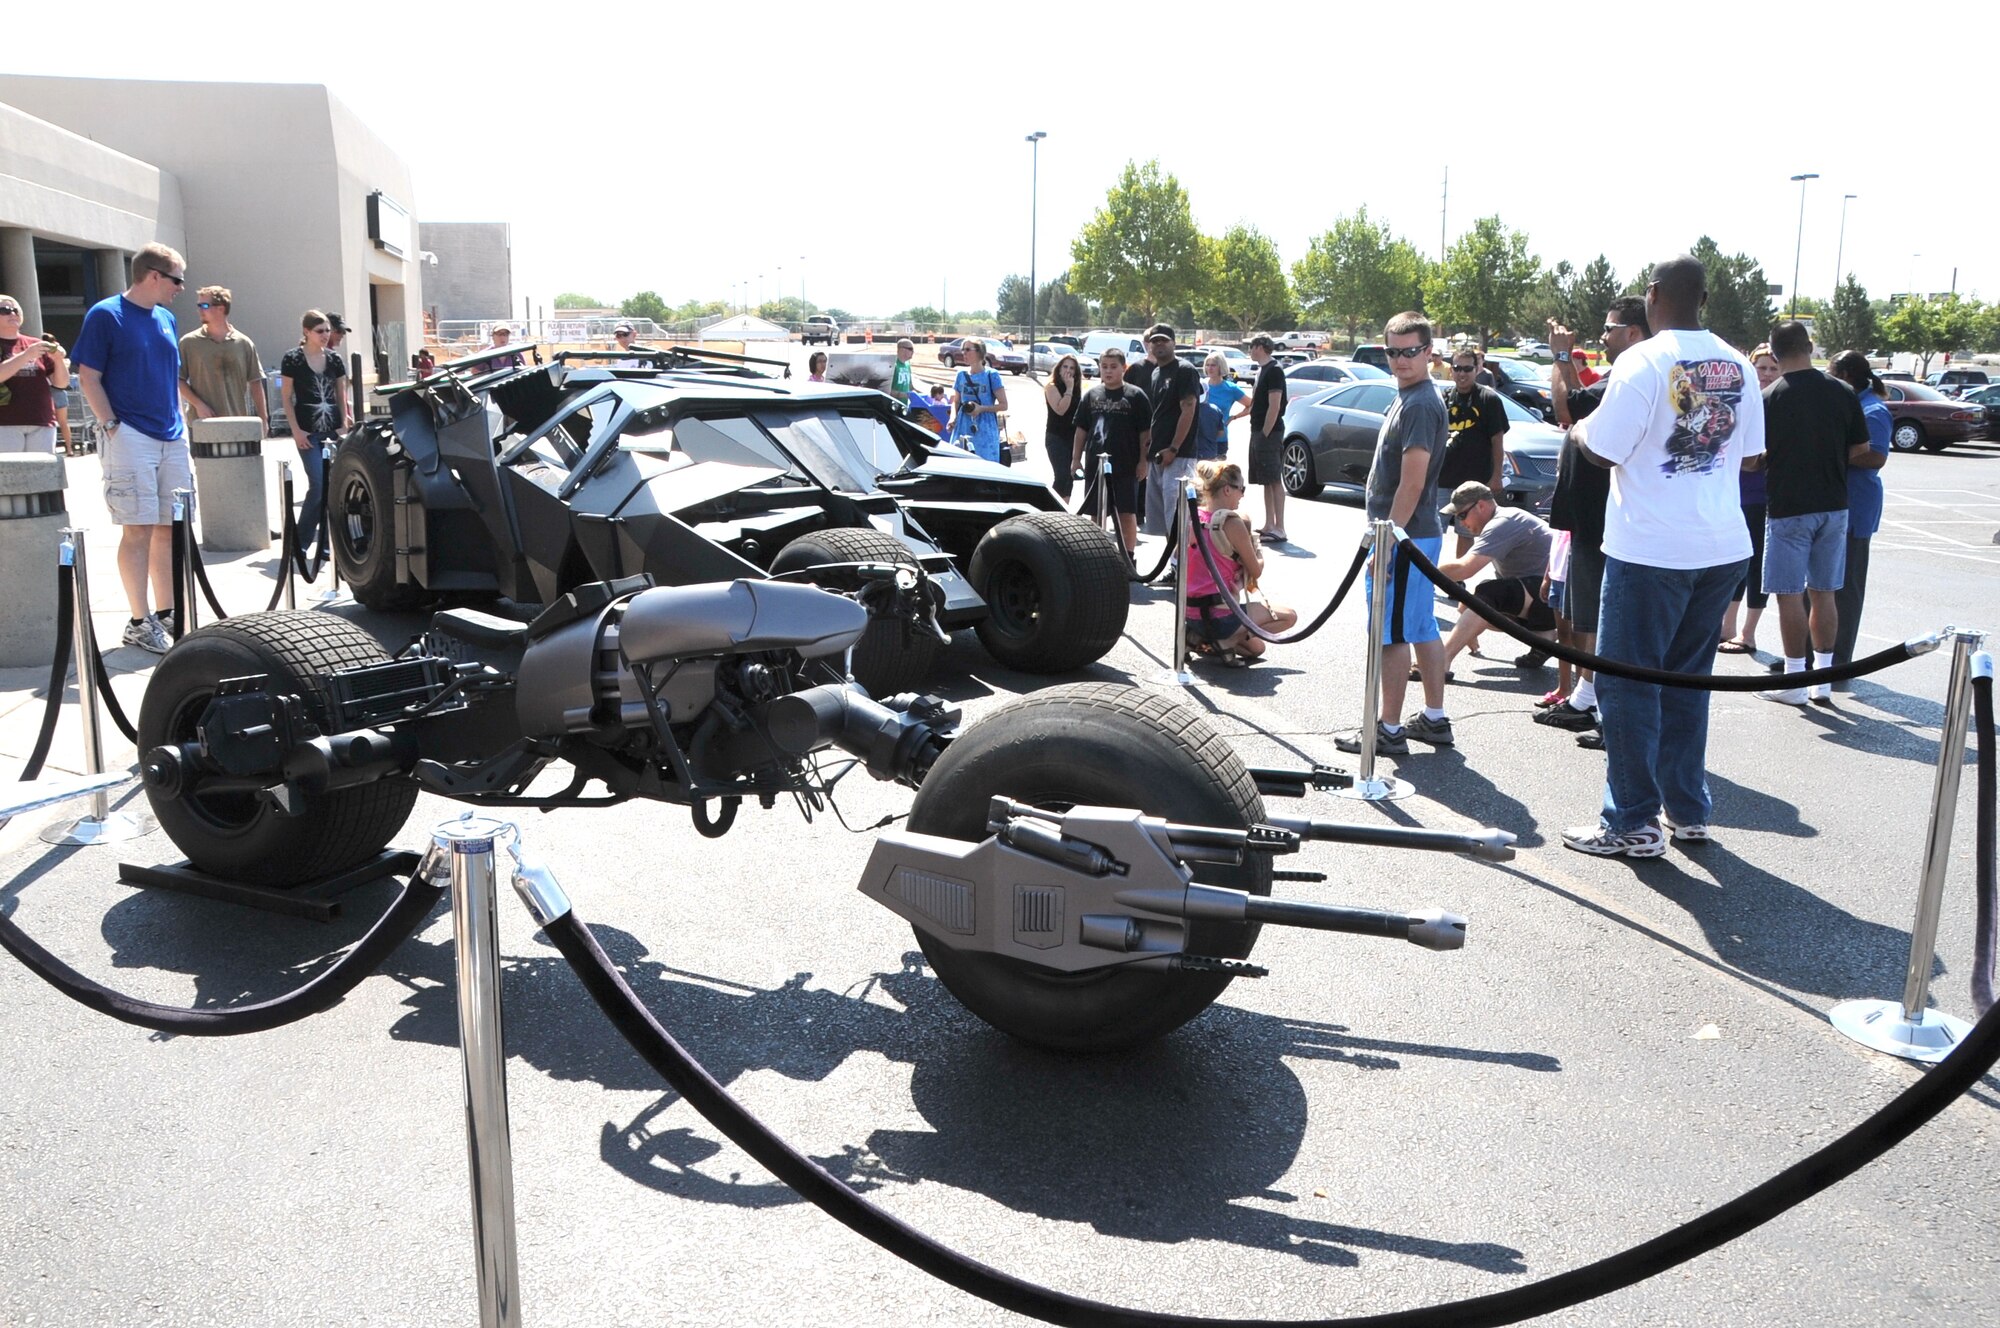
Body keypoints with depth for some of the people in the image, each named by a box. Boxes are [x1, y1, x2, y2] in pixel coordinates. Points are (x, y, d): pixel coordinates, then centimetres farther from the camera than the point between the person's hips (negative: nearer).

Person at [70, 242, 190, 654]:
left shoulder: (166, 319, 15)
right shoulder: (105, 315, -5)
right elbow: (89, 377, -6)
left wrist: (179, 422, 14)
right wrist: (112, 426, -14)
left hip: (172, 438, 7)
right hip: (131, 438, -7)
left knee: (169, 529, 9)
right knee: (138, 530, -6)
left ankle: (167, 615, 17)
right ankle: (139, 623, 0)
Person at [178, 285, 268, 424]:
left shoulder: (244, 343, 4)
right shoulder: (189, 342, 2)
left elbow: (255, 383, 6)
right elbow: (178, 380, 3)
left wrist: (262, 419, 2)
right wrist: (198, 404, -11)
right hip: (202, 423, -1)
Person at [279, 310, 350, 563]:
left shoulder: (334, 359, 10)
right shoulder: (292, 359, -1)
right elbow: (286, 397, 0)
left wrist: (344, 424, 6)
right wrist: (296, 430, -8)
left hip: (334, 430, 4)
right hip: (308, 431, -4)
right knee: (317, 485, -12)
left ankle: (326, 543, 9)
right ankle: (301, 542, 0)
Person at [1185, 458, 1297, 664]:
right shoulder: (1232, 522, -16)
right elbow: (1256, 571, -6)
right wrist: (1259, 554, 16)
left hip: (1192, 616, 8)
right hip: (1219, 617, -8)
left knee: (1256, 647, 28)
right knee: (1289, 616, 9)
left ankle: (1200, 638, 6)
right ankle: (1225, 642, -7)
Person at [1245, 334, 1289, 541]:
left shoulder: (1274, 370, -12)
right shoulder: (1262, 369, 17)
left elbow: (1274, 406, -18)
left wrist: (1265, 433, -19)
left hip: (1269, 433, -10)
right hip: (1258, 431, 10)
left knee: (1274, 481, -9)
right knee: (1266, 481, 12)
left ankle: (1279, 529, -9)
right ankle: (1269, 525, 17)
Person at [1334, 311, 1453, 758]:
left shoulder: (1419, 405, -17)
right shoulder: (1409, 398, 15)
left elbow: (1412, 484, -22)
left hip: (1404, 538, -10)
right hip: (1419, 534, 10)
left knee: (1392, 634, -4)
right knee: (1423, 629, 14)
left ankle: (1389, 729, 3)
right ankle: (1434, 719, 22)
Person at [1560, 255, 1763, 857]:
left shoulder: (1642, 362, -12)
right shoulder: (1738, 366, 8)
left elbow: (1602, 451, -13)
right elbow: (1748, 453, 15)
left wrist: (1580, 429, 8)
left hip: (1651, 552, -6)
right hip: (1723, 548, 7)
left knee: (1627, 683, 2)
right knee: (1686, 681, 16)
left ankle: (1633, 823, 5)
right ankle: (1689, 812, 23)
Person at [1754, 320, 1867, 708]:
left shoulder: (1769, 399, -10)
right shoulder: (1842, 393, 0)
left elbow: (1754, 459, -6)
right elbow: (1861, 450, 5)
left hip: (1788, 508, -4)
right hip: (1834, 505, 4)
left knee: (1790, 595, 2)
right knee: (1823, 593, 12)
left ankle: (1794, 681, 6)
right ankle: (1822, 679, 17)